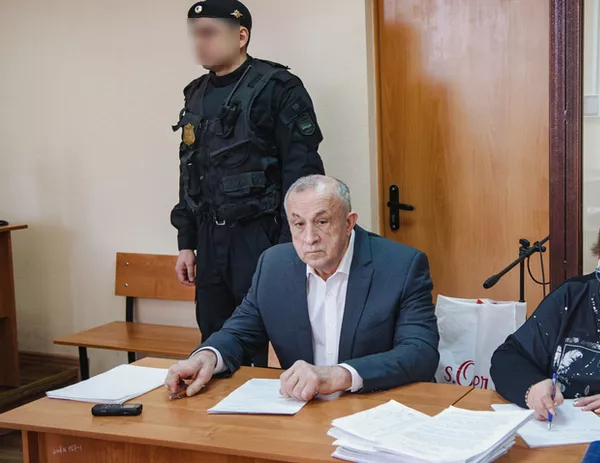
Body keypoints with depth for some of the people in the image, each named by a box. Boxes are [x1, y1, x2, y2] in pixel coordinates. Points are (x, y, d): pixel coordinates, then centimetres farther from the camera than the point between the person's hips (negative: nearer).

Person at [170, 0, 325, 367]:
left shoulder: (278, 89, -8)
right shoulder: (196, 96, 13)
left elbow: (302, 173, -12)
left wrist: (290, 250, -16)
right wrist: (186, 243, 15)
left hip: (261, 238, -6)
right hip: (210, 239, 7)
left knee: (270, 346, -1)